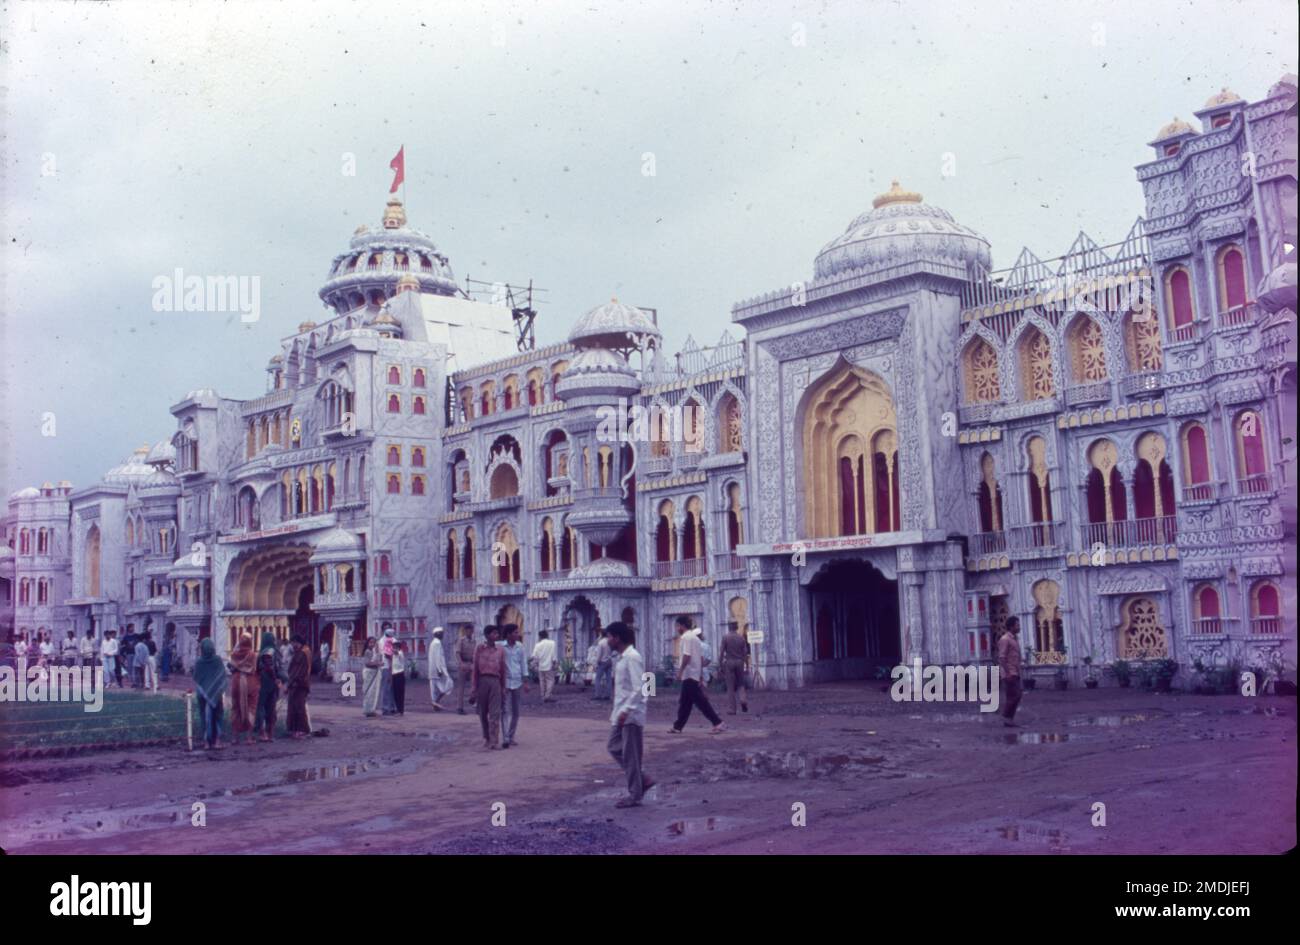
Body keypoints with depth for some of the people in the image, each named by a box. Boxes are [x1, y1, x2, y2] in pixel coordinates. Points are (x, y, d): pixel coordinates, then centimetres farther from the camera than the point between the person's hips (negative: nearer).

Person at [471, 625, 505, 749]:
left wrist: (503, 686, 9)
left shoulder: (500, 650, 8)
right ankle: (486, 738, 22)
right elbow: (476, 668, 2)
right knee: (483, 712, 8)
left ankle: (494, 741, -9)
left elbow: (503, 669, 11)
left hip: (495, 681, 1)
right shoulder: (479, 648, 3)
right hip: (482, 680, -1)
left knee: (495, 713, -7)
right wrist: (475, 688, 0)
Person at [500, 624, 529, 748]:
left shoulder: (520, 646, 5)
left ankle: (511, 736, 19)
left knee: (515, 712, 9)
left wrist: (525, 681, 7)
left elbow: (523, 663, 10)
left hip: (517, 682, 5)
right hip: (505, 682, -5)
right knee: (506, 711, -9)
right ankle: (505, 738, -13)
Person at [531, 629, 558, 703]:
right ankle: (547, 696, -11)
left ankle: (543, 697, 11)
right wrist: (554, 664, -2)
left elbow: (534, 656, -1)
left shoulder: (538, 645, 2)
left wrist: (536, 663, 12)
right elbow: (553, 655, -7)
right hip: (549, 666, -3)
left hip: (540, 666, 3)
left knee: (542, 681, 10)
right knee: (550, 680, 0)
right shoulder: (552, 643, -3)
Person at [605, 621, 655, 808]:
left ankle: (634, 795, 9)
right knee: (614, 748, 12)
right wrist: (616, 711, 17)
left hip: (631, 715, -10)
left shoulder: (632, 658, -17)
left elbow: (639, 689, -23)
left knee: (630, 755, -1)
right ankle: (643, 780, 19)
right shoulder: (621, 658, 11)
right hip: (621, 714, 10)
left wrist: (626, 711, -24)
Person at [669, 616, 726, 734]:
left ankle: (718, 722, -11)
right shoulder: (695, 637, 17)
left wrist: (680, 671, -17)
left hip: (689, 675, -10)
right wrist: (701, 675, 19)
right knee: (685, 703, 13)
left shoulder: (686, 637, -12)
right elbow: (701, 657, 17)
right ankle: (678, 727, 17)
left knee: (700, 701, -9)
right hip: (696, 675, 10)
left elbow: (687, 656, -23)